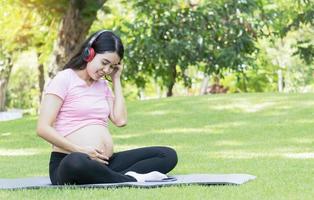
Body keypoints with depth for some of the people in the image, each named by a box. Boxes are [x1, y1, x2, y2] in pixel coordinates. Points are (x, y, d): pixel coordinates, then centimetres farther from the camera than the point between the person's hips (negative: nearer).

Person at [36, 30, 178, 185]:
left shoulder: (103, 85, 21)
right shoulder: (64, 79, 0)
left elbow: (120, 120, 6)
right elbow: (43, 128, -9)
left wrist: (116, 79, 12)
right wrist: (80, 150, -18)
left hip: (103, 163, 7)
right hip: (67, 162, -7)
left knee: (168, 155, -7)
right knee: (76, 162, -45)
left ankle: (129, 177, -31)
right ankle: (133, 180, -29)